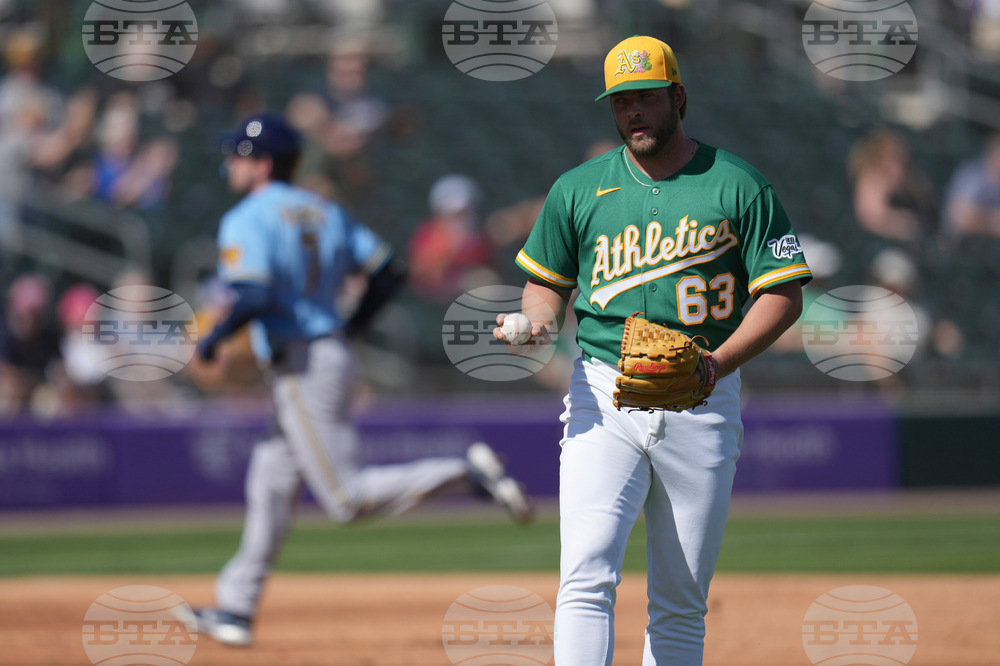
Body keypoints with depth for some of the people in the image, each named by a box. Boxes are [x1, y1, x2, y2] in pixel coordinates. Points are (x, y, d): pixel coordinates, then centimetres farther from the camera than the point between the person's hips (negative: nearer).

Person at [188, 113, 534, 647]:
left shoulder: (246, 221, -10)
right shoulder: (324, 212, 14)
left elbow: (254, 297, -24)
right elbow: (386, 272, 11)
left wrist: (215, 337, -8)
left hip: (301, 369, -9)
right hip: (334, 355, 9)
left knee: (348, 499, -9)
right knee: (271, 482, 14)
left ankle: (465, 471, -19)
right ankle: (235, 608, 18)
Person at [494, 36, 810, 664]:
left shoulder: (738, 187, 1)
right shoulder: (578, 189, 8)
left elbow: (783, 293, -1)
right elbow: (548, 281, 19)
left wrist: (717, 363, -16)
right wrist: (536, 323, -5)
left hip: (703, 404, 0)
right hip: (603, 398, 0)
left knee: (683, 603, 4)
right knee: (587, 576, -17)